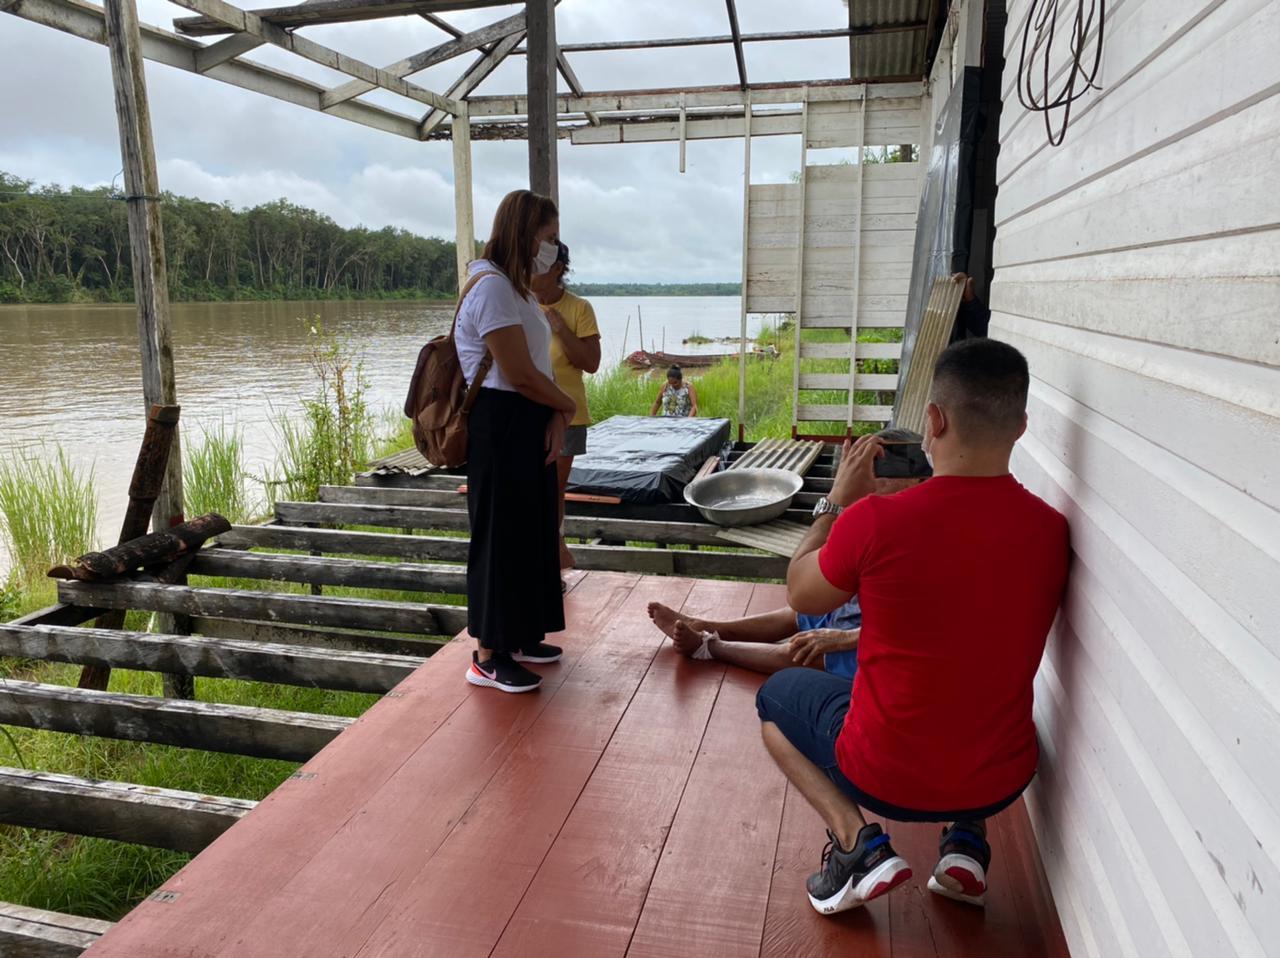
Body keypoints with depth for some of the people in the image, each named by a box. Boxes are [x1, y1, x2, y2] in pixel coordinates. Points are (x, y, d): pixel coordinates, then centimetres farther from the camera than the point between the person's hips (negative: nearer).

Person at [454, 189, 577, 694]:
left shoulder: (517, 287, 16)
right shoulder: (491, 287, -17)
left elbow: (540, 366, 12)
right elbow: (520, 375, -21)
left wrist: (556, 418, -4)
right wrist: (567, 405, -5)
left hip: (528, 427, 10)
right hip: (499, 429, -10)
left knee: (531, 531, 16)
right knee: (500, 537, -2)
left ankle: (517, 636, 31)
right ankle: (489, 656, 10)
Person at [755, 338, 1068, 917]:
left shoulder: (875, 521, -25)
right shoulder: (1051, 530, -11)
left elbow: (800, 596, -4)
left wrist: (840, 500, 4)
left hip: (886, 778, -4)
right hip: (1003, 782, 5)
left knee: (777, 694, 24)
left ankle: (854, 837, 4)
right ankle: (967, 837, 18)